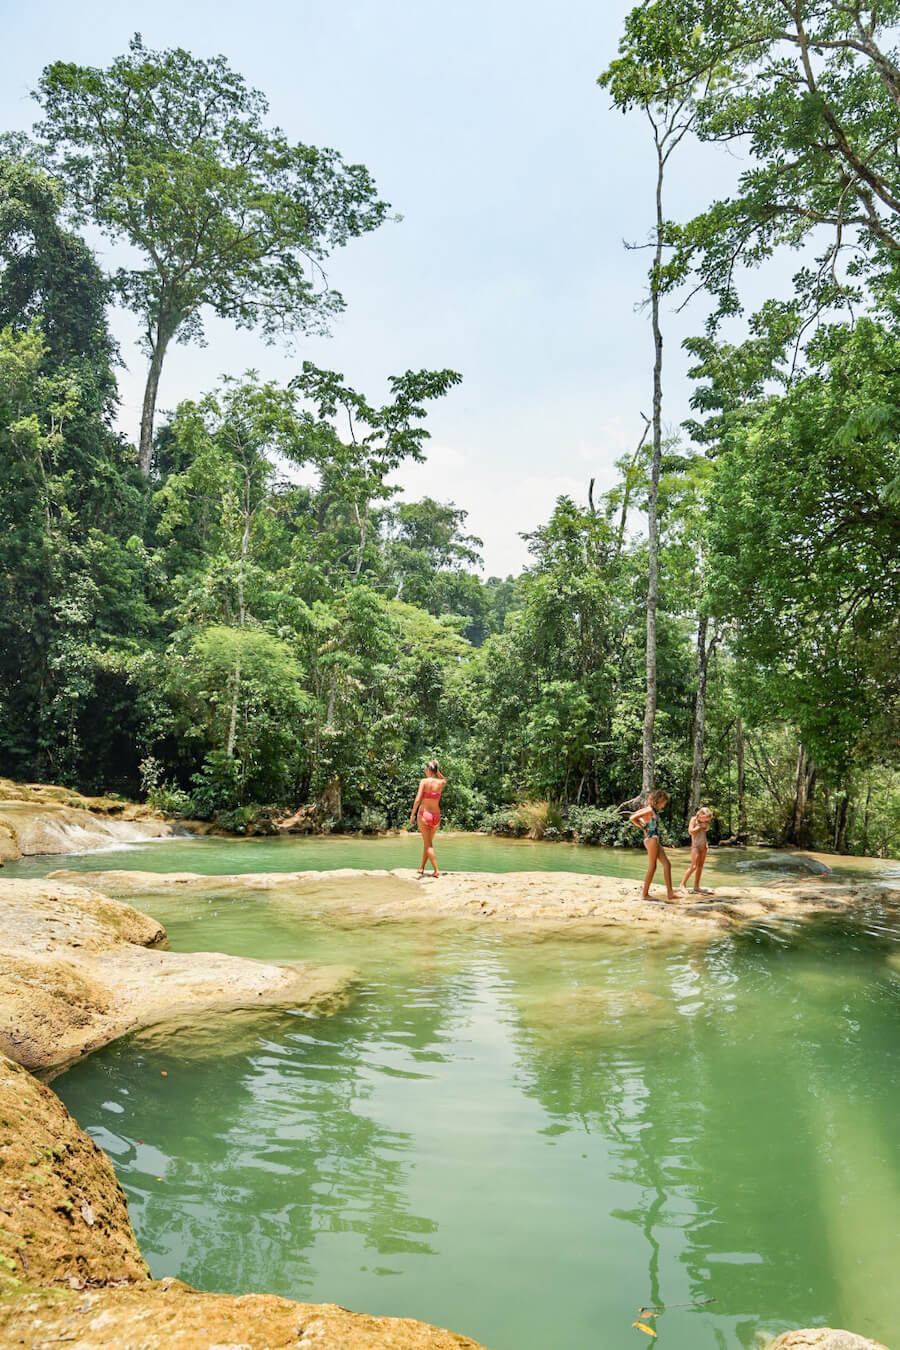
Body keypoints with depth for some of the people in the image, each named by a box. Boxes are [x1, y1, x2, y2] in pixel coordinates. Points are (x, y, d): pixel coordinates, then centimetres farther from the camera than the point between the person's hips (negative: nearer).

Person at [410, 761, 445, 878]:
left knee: (428, 844, 0)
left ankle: (436, 871, -7)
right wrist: (437, 770, 15)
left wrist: (412, 814, -7)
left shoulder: (424, 781, -9)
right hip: (436, 816, 4)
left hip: (424, 814, -4)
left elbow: (417, 800, -15)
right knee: (428, 842, 19)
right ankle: (421, 868, 26)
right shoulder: (441, 783, 2)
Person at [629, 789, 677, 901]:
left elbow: (636, 814, 24)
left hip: (656, 840, 10)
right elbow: (632, 818, -22)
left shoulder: (652, 810, 13)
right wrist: (644, 828, -11)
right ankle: (645, 894, 3)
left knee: (667, 864, 7)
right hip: (651, 839, -10)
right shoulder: (649, 810, -14)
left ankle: (670, 893, 7)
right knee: (652, 868, -4)